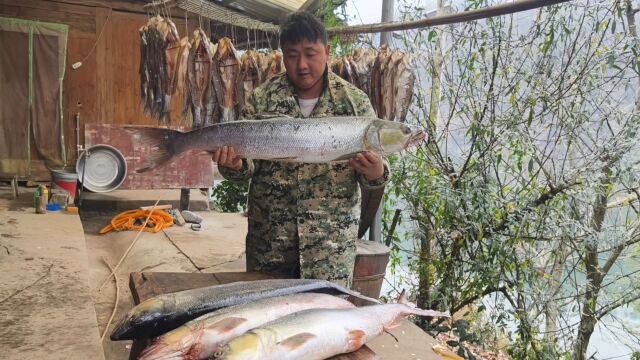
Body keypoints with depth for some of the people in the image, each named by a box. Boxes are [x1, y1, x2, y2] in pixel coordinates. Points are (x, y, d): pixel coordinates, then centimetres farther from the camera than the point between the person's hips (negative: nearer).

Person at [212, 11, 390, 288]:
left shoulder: (355, 101, -2)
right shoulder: (262, 99, 0)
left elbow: (375, 165, -1)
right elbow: (248, 160, 2)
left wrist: (375, 174, -23)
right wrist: (236, 166, -21)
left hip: (331, 239, -1)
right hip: (269, 234, 1)